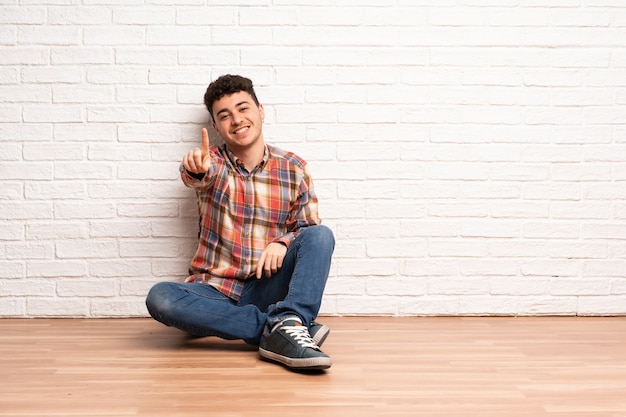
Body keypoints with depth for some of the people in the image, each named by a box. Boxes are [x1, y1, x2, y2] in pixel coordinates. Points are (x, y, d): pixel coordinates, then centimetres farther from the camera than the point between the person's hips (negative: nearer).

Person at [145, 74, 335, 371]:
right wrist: (195, 168, -47)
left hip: (267, 289, 1)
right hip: (216, 291, 0)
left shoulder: (294, 169, 6)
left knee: (321, 235, -21)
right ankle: (277, 327, -30)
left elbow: (309, 230, 8)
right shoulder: (211, 163, 3)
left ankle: (286, 326, -39)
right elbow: (200, 176, -22)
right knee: (160, 297, -31)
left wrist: (283, 242, -15)